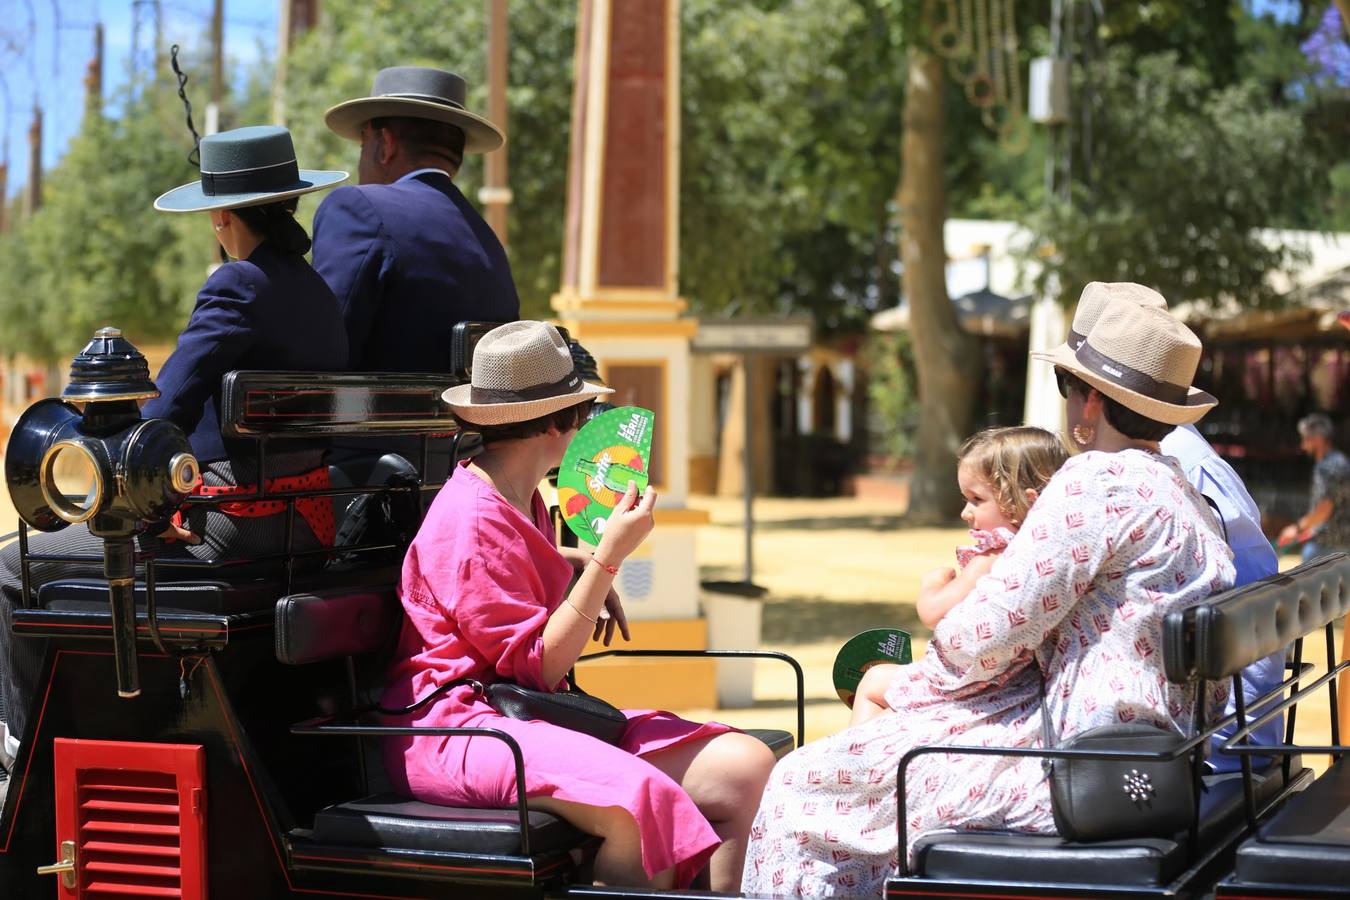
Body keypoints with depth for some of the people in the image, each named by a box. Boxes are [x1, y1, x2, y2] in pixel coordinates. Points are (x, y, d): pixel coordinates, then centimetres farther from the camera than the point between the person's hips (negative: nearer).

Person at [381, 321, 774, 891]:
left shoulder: (523, 500, 18)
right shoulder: (472, 520, -12)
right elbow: (539, 666, -15)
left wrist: (580, 564, 24)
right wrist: (608, 557, -16)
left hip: (535, 713, 10)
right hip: (451, 729, -9)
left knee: (744, 765, -11)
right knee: (642, 798, -37)